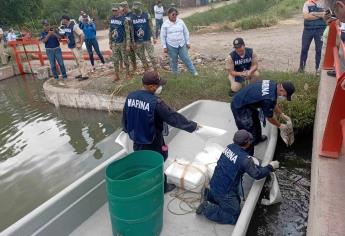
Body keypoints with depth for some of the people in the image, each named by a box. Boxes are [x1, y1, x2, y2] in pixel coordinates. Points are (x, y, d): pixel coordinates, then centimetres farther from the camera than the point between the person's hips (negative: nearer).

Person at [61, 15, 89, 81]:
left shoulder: (74, 26, -18)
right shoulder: (66, 27, 8)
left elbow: (82, 35, -21)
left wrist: (80, 44, -20)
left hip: (76, 46, -9)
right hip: (71, 46, 9)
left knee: (80, 60, -9)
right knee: (77, 61, 12)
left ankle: (84, 75, -7)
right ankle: (81, 73, 20)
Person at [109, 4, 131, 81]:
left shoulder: (124, 20, -11)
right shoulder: (111, 19, 6)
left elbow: (127, 33, -13)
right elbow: (110, 32, 13)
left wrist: (128, 45, -17)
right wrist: (110, 43, 11)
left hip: (122, 43, -5)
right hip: (114, 43, 5)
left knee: (125, 59, 5)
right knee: (115, 60, 8)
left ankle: (127, 74, 19)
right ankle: (116, 75, 17)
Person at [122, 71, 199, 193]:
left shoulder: (130, 97, -6)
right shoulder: (155, 102, -26)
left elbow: (125, 118, 7)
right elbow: (173, 117, -22)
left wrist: (129, 131, 24)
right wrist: (192, 125, -10)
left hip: (137, 141, 6)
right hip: (153, 143, -6)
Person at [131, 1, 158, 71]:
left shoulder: (146, 15, -5)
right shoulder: (132, 17, -1)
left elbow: (151, 27, -1)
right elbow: (131, 30, 2)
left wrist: (154, 38, -4)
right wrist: (133, 41, 0)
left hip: (147, 40, -2)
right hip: (138, 41, 2)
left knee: (151, 55, -3)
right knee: (141, 57, 10)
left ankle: (156, 70, 6)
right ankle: (146, 70, 25)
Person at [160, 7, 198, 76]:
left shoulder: (180, 21, 2)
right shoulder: (165, 24, -5)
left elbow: (186, 32, 9)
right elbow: (163, 36, -2)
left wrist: (188, 43, 7)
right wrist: (164, 47, -4)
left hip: (182, 45, 2)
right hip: (171, 46, -2)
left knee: (186, 59, 5)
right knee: (173, 61, 8)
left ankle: (194, 72, 16)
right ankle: (175, 74, 25)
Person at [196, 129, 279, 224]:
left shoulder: (230, 147, -3)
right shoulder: (244, 158, -27)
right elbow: (257, 174, -16)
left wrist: (261, 168, 11)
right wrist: (270, 167, -2)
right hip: (224, 191, -8)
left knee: (237, 201, 30)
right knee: (234, 218, 7)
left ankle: (210, 195, 21)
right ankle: (207, 208, -1)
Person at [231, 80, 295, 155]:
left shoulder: (273, 84, -5)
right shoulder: (269, 98, -31)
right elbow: (270, 118, -12)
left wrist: (281, 114, 20)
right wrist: (280, 125, 6)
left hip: (244, 100, 10)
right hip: (239, 107, -10)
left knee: (256, 120, 30)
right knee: (249, 133, -4)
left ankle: (258, 138, 55)